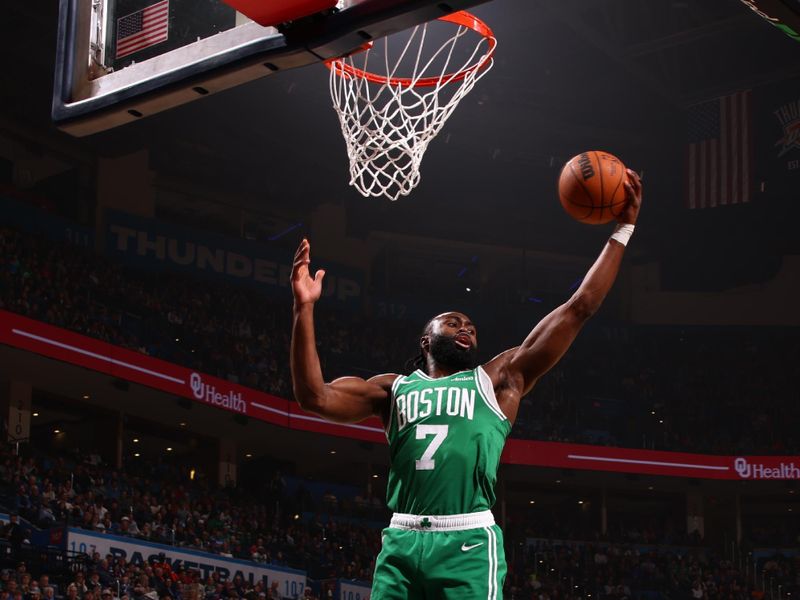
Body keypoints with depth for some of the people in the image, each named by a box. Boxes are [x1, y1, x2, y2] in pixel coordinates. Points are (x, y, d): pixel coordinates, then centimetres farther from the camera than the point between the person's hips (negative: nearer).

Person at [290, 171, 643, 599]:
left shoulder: (499, 379, 15)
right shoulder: (394, 389, 20)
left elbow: (578, 309, 12)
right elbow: (314, 395, 8)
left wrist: (622, 230, 10)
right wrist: (304, 308, 1)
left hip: (468, 543, -2)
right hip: (402, 543, 2)